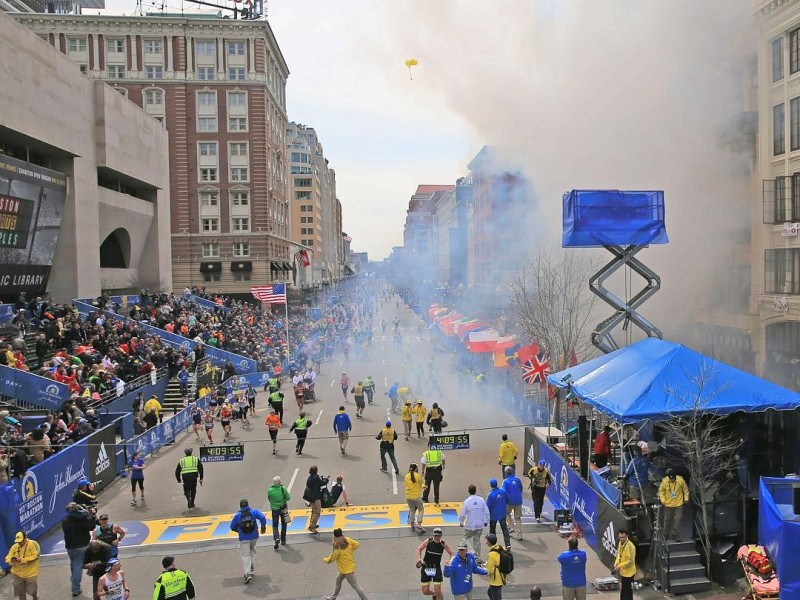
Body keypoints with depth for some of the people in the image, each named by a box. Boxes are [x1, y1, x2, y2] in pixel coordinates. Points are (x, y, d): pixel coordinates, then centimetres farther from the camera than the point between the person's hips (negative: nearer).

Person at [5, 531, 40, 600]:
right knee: (20, 593, 11)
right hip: (17, 574, 4)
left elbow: (35, 556, -16)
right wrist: (12, 560, -23)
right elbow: (8, 558, 1)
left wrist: (23, 560, -21)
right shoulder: (14, 546, 2)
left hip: (31, 573, -4)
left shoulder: (32, 544, -10)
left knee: (32, 591, 0)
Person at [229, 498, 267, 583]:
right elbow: (262, 517, -16)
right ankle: (252, 566, 26)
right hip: (254, 537, 2)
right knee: (252, 550, 29)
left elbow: (232, 527, 4)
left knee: (245, 555, 0)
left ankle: (248, 573, -12)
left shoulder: (237, 515, -4)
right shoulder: (254, 511, -5)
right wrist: (263, 527, 0)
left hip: (243, 538, -2)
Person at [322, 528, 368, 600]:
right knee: (338, 580, 27)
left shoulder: (337, 547, -27)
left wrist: (324, 559, 3)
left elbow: (331, 559, -18)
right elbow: (357, 544, 2)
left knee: (355, 586, 3)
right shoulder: (347, 540, -9)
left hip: (347, 569, -9)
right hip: (349, 566, 9)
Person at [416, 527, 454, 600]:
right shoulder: (428, 541, -8)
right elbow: (419, 548, 4)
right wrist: (419, 559, -11)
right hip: (426, 567, 0)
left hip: (436, 568, 0)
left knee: (438, 591, -9)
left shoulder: (443, 544, -6)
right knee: (425, 592, 3)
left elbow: (451, 553, 6)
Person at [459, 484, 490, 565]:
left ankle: (473, 554, -1)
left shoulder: (466, 501, -15)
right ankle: (477, 557, 22)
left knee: (467, 539, 13)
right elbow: (487, 512, -3)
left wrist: (461, 522, 8)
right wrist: (486, 521, 12)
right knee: (477, 540, 17)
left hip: (470, 525, -3)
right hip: (480, 525, 4)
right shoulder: (481, 500, -8)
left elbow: (462, 514, -9)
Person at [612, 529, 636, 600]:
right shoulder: (620, 543, 3)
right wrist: (616, 563, -2)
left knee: (627, 591, 0)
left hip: (628, 572, -9)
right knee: (622, 590, 20)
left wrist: (619, 566, -23)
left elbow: (630, 561, -25)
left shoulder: (630, 546, -24)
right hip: (622, 571, 9)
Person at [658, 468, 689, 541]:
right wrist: (663, 500, -10)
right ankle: (666, 535, 27)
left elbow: (685, 489, 1)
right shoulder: (664, 481, -16)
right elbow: (661, 491, -2)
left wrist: (686, 498, 1)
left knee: (677, 520, 1)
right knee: (667, 520, 12)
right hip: (668, 504, 1)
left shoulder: (680, 480, -16)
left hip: (678, 504, 0)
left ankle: (675, 535, 14)